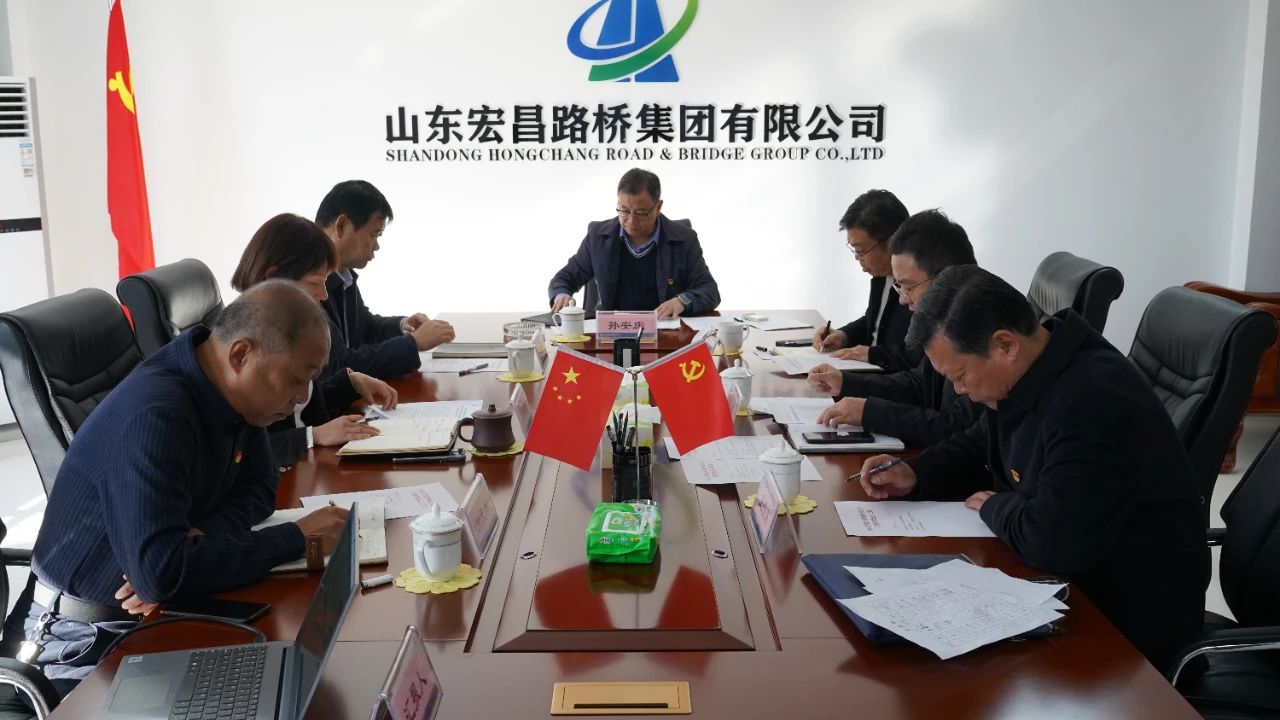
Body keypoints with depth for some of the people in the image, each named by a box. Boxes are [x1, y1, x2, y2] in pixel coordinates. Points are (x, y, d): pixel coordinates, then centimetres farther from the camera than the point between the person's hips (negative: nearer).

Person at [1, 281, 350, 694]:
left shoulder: (231, 389, -4)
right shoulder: (155, 415, -30)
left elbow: (257, 487, 4)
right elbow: (161, 571, -37)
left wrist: (203, 539, -18)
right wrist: (298, 539, -29)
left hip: (162, 609, 8)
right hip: (88, 637, -7)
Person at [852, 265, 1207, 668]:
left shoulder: (1094, 401, -31)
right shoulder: (1026, 373, 0)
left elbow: (1051, 542, -36)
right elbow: (978, 447, 18)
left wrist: (994, 508, -15)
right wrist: (915, 475, -1)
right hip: (1070, 580, 8)